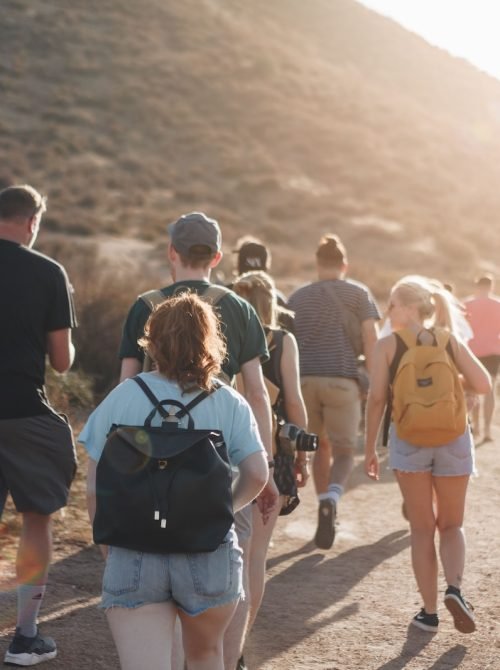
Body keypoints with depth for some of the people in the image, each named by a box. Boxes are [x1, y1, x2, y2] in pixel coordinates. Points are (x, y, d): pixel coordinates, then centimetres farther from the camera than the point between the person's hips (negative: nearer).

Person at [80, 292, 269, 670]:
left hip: (134, 557, -1)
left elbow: (96, 486, -2)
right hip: (209, 556, 1)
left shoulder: (123, 398, -2)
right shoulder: (229, 404, -1)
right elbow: (257, 474, -9)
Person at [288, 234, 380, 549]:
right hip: (342, 380, -3)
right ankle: (330, 500, -24)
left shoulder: (298, 297, 17)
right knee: (344, 452, 4)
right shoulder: (358, 293, 8)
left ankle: (326, 511, 19)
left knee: (321, 447, 18)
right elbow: (371, 339, -1)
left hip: (305, 379, 3)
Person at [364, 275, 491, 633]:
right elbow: (483, 384, -5)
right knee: (451, 525, 17)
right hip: (453, 440, 1)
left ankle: (429, 611, 11)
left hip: (408, 441, -1)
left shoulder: (387, 345, -3)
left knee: (422, 529, 11)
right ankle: (455, 588, -7)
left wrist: (370, 448, 1)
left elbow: (376, 399, -6)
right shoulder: (450, 341, 3)